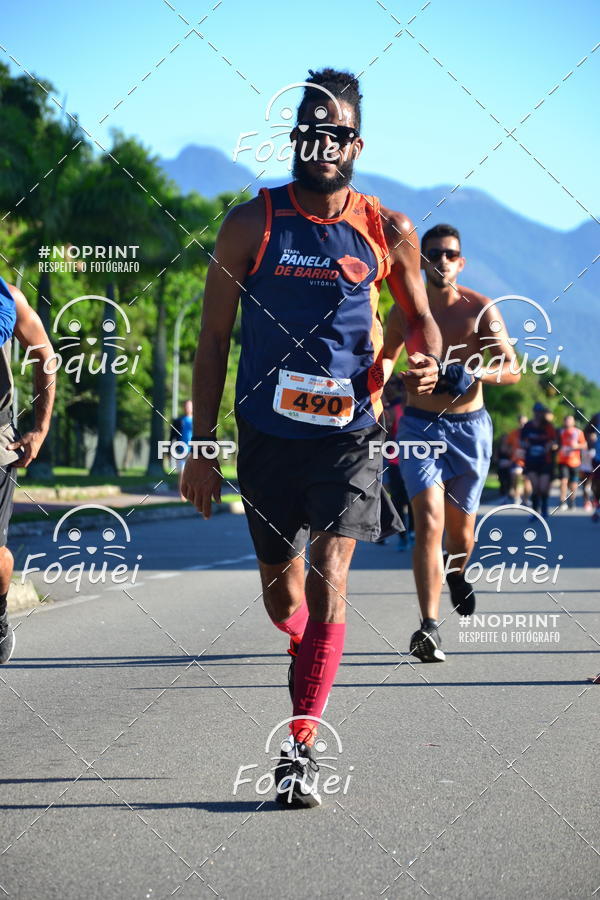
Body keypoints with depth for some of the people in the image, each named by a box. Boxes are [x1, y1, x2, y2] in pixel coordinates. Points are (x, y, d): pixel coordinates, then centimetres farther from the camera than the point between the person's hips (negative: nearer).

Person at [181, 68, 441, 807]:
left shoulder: (388, 233, 0)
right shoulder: (252, 224, -3)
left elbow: (419, 316, 15)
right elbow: (213, 339, 0)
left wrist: (425, 363, -9)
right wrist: (202, 447, -4)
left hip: (348, 433, -1)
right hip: (267, 434, 1)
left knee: (328, 580, -15)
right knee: (279, 588, 13)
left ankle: (301, 745, -9)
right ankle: (309, 652, 48)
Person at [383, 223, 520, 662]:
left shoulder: (481, 309, -3)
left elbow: (513, 369, -7)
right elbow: (387, 358, 18)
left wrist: (474, 373, -25)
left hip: (469, 427, 1)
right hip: (420, 426, -1)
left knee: (460, 526, 12)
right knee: (429, 521, -18)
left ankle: (457, 573, 49)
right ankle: (429, 628, -23)